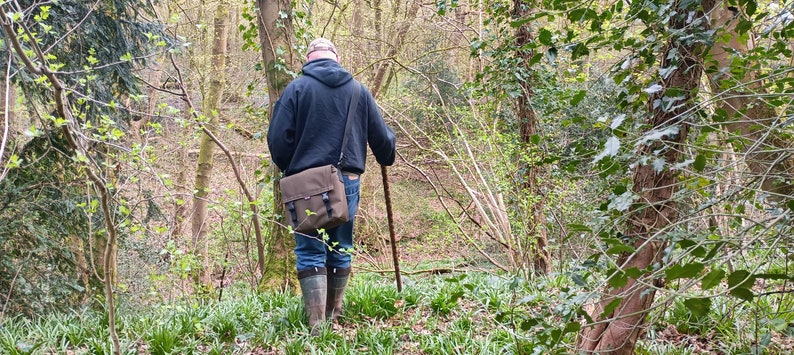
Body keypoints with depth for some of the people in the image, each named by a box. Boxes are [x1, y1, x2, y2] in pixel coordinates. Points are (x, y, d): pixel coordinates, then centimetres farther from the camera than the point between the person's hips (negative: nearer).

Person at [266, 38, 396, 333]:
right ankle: (334, 316, 26)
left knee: (310, 252, 0)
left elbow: (278, 138, -6)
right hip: (348, 181, 3)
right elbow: (381, 138, 10)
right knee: (340, 250, 16)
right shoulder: (358, 90, 8)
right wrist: (388, 156, 33)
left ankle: (317, 325, -8)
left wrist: (289, 170, 13)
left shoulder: (297, 88, -2)